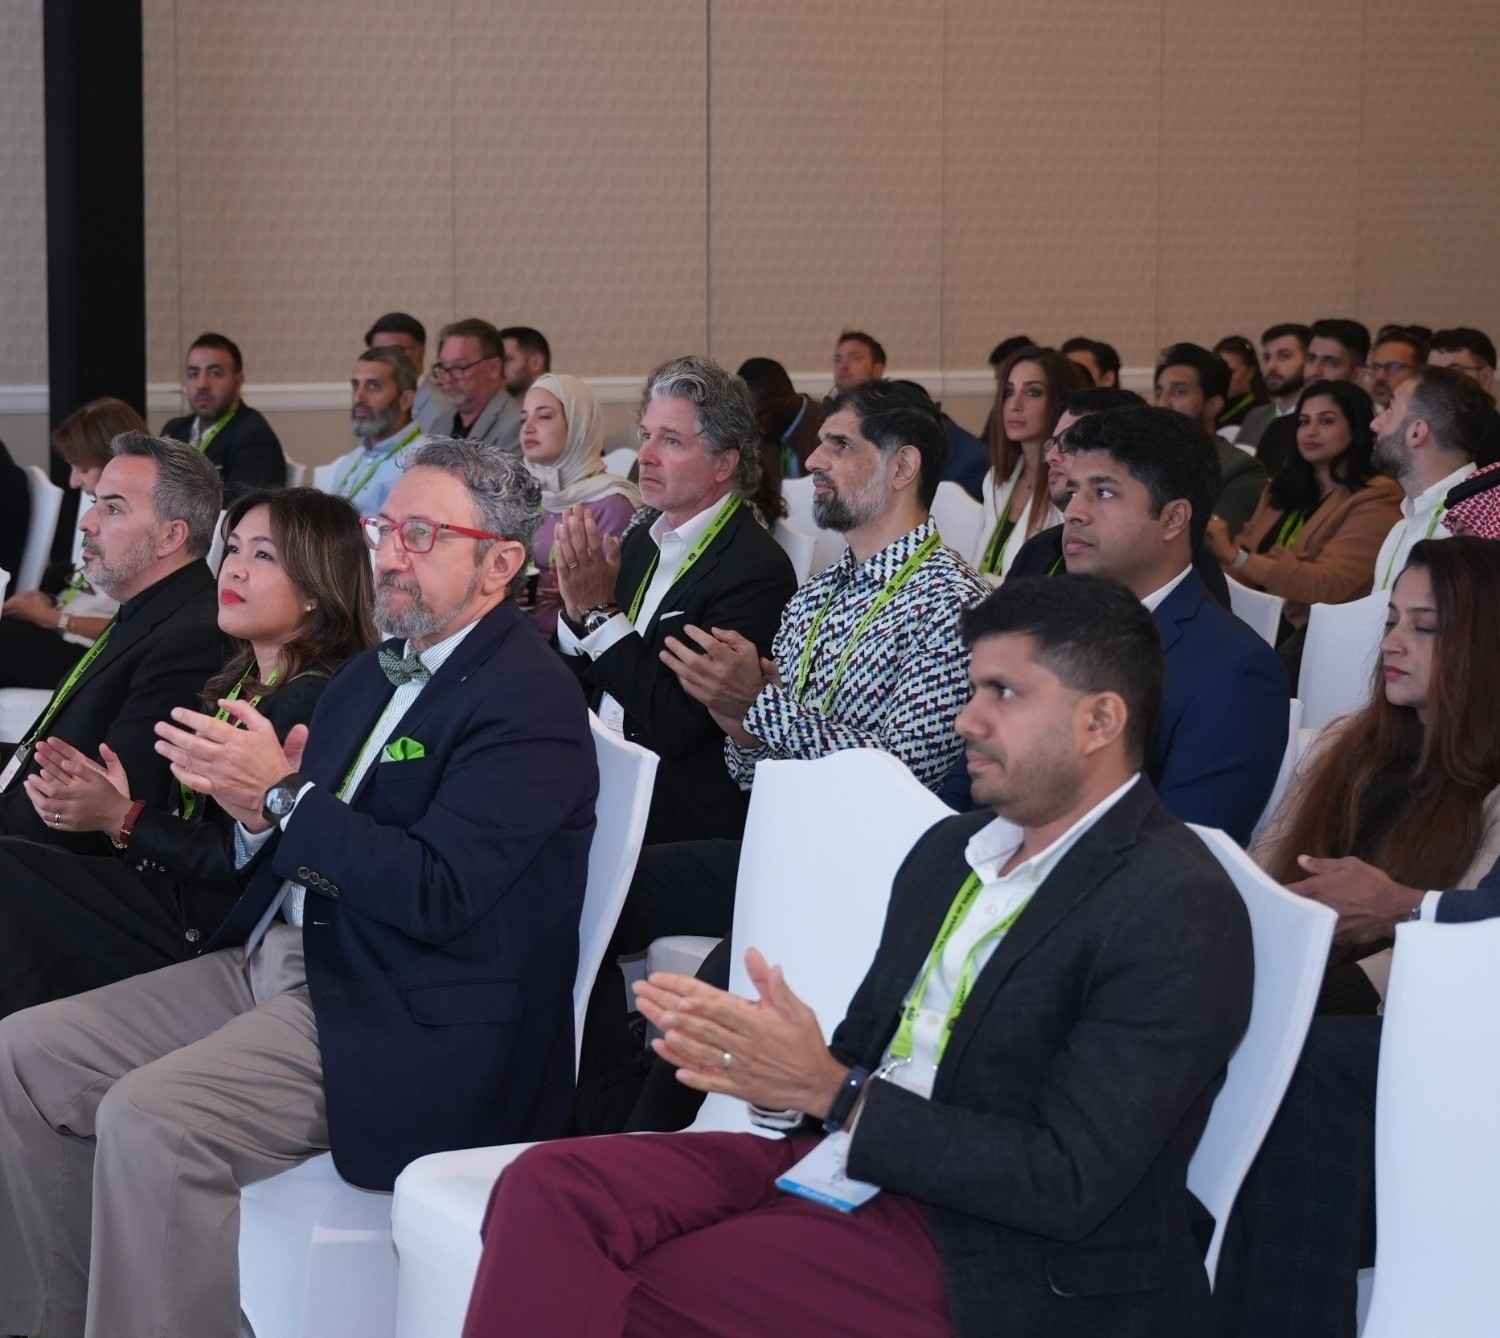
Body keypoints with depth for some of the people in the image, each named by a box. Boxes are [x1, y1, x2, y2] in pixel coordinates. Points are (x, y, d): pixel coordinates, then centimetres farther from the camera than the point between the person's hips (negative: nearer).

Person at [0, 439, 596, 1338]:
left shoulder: (529, 703, -12)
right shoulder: (378, 673, 16)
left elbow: (435, 896, -22)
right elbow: (288, 857, 17)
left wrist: (283, 793, -19)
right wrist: (254, 812, -6)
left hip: (398, 1022, -9)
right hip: (276, 963, 10)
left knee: (149, 1121, -28)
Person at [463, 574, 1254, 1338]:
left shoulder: (1179, 915, -13)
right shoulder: (949, 850, 15)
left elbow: (1069, 1183, -19)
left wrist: (830, 1093, -20)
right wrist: (767, 1055, -9)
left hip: (997, 1261, -8)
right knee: (551, 1188, -13)